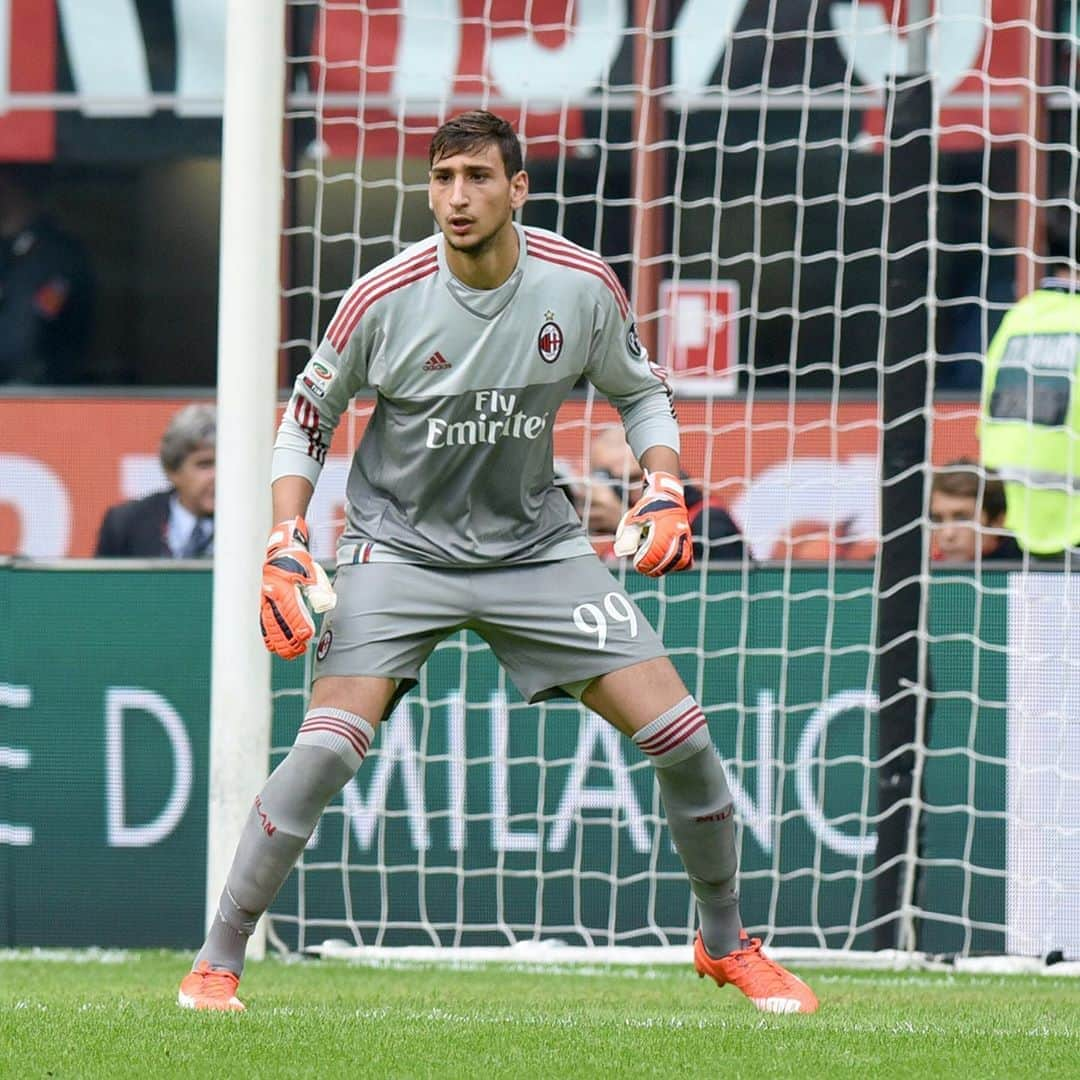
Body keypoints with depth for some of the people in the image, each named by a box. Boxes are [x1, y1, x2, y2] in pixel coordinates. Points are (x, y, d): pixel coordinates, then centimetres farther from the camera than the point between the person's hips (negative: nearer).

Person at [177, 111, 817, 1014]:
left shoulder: (583, 287, -9)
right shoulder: (385, 299, -15)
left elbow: (639, 391, 10)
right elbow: (308, 415, 0)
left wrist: (664, 484, -7)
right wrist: (286, 544, -10)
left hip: (537, 545, 2)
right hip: (399, 548, -2)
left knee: (682, 734, -5)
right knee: (327, 749, -22)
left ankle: (726, 943, 18)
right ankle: (218, 962, -8)